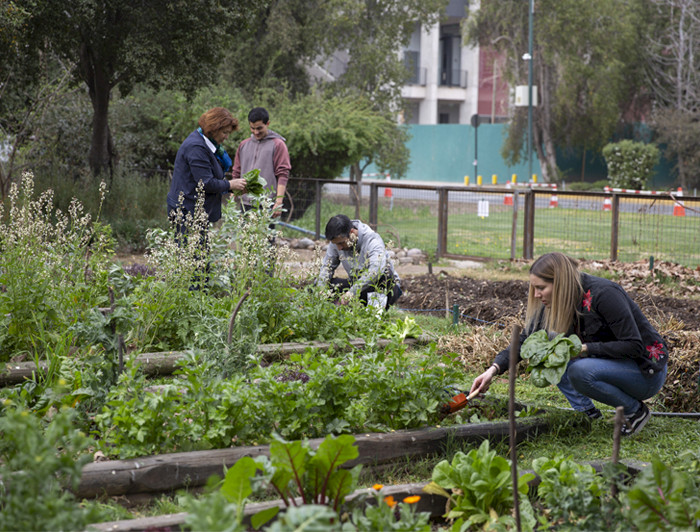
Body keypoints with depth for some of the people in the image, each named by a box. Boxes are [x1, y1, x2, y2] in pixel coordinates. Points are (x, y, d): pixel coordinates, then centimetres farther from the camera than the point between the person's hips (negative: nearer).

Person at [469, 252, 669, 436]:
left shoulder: (604, 294, -25)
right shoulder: (557, 302, -4)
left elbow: (634, 346, -26)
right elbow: (526, 340, 0)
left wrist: (583, 349, -29)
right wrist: (494, 369, -15)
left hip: (648, 370, -8)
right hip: (608, 363, 8)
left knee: (579, 371, -32)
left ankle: (635, 411, -10)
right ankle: (586, 412, -2)